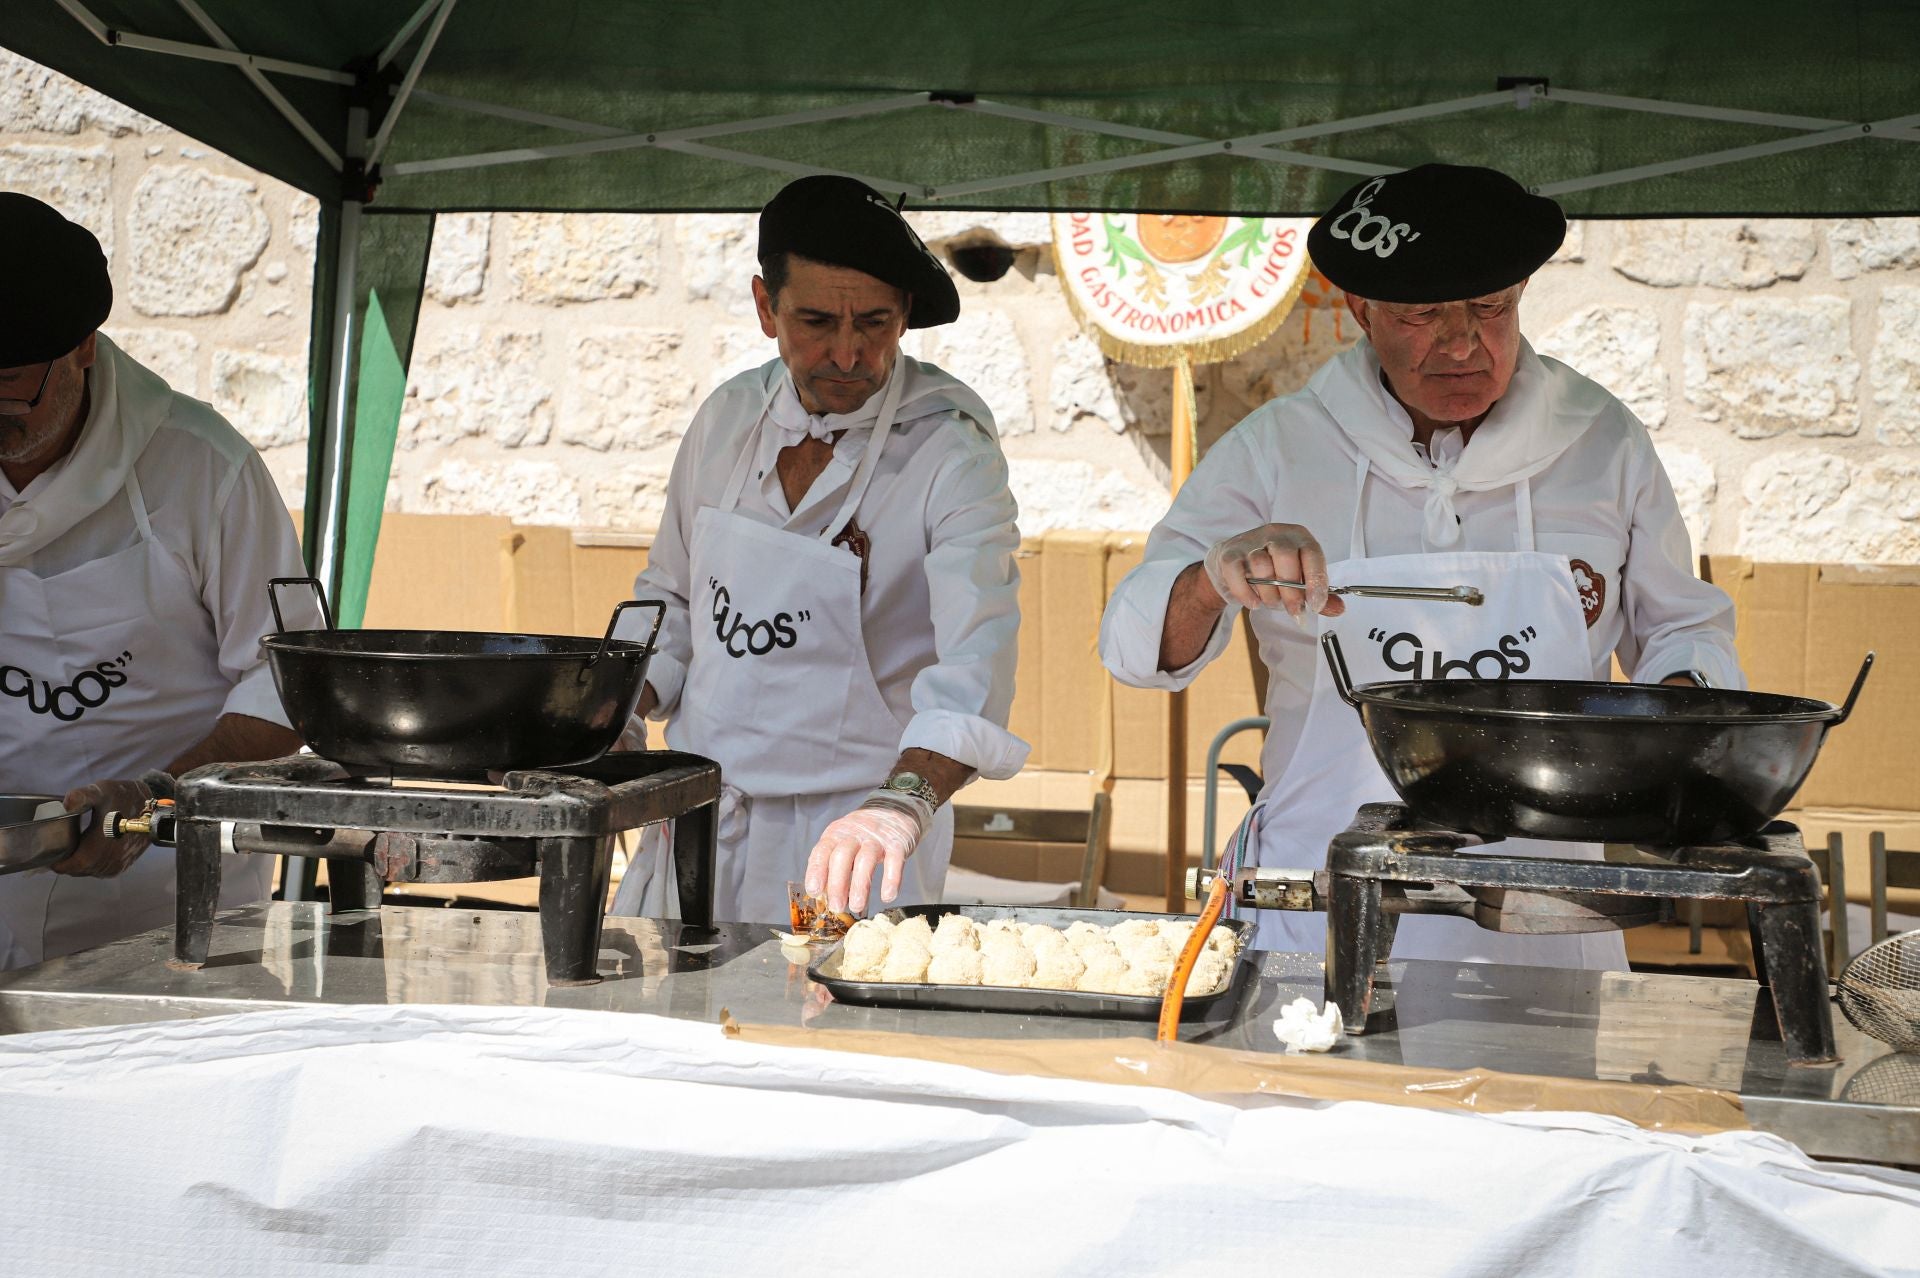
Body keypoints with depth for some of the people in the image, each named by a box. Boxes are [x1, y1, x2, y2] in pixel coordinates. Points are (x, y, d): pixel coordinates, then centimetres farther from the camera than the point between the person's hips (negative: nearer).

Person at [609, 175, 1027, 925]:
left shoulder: (950, 453, -16)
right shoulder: (728, 418, 2)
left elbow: (977, 654, -30)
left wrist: (904, 803, -46)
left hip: (851, 843, -5)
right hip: (700, 821, 5)